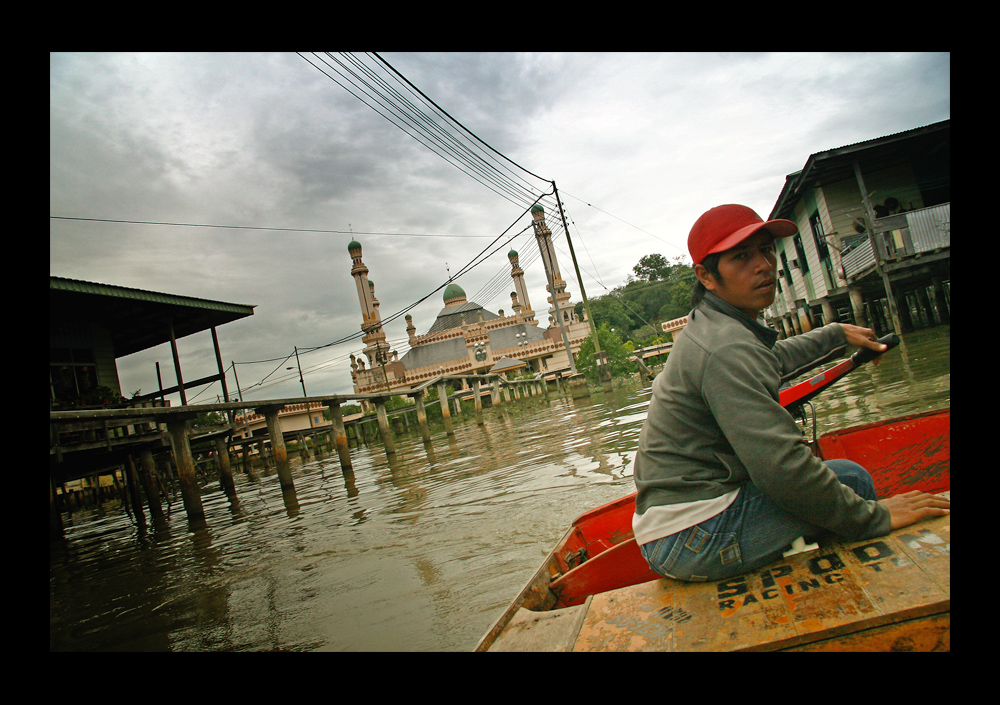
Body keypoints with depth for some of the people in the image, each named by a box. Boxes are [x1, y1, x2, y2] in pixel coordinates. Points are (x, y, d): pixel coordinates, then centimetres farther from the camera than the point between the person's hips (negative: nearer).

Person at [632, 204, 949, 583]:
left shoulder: (711, 326, 11)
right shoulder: (727, 350, -23)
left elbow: (772, 360, 34)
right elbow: (781, 467, -26)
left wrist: (837, 334, 37)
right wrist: (873, 517, -14)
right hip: (693, 540, -10)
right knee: (850, 477, -5)